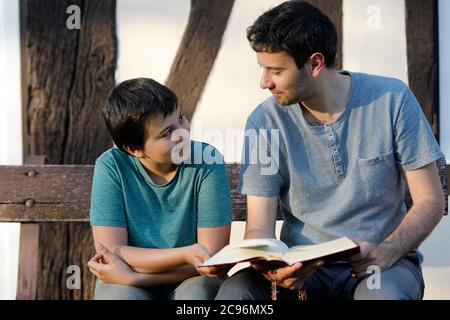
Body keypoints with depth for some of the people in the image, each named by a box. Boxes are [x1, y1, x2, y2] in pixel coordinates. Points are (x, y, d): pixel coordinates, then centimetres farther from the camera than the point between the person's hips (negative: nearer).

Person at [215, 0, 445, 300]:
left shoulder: (391, 100, -7)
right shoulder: (265, 121, -4)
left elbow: (430, 201, -4)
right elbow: (259, 226, -5)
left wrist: (385, 254, -22)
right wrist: (268, 266, -29)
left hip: (377, 262, -1)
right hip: (301, 264, 2)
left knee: (383, 295, -37)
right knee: (233, 292, -28)